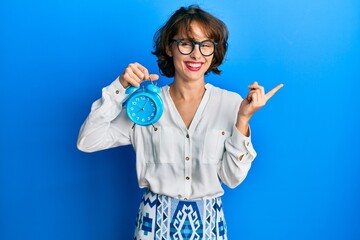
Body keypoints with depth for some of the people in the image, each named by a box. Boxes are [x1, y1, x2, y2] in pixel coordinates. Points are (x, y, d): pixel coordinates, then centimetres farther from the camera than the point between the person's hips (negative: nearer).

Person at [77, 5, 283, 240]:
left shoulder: (231, 103, -8)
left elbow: (233, 178, -8)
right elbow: (87, 142, -11)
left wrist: (243, 119, -18)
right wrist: (119, 87, -16)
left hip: (208, 221, 0)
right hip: (157, 219, 0)